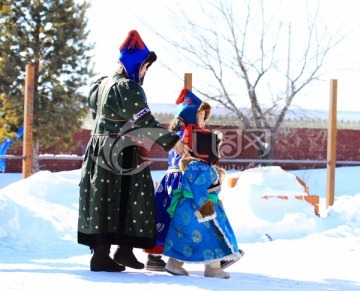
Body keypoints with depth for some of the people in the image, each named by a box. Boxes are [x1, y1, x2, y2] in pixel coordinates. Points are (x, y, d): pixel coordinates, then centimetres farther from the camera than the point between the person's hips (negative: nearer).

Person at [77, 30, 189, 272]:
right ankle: (125, 249, -1)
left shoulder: (105, 83, 13)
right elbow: (145, 122, -19)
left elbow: (93, 101, 31)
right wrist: (171, 141, -15)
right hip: (124, 155, -9)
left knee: (103, 201, 8)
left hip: (101, 150, 9)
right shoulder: (129, 88, -16)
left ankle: (100, 252, 11)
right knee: (130, 201, -1)